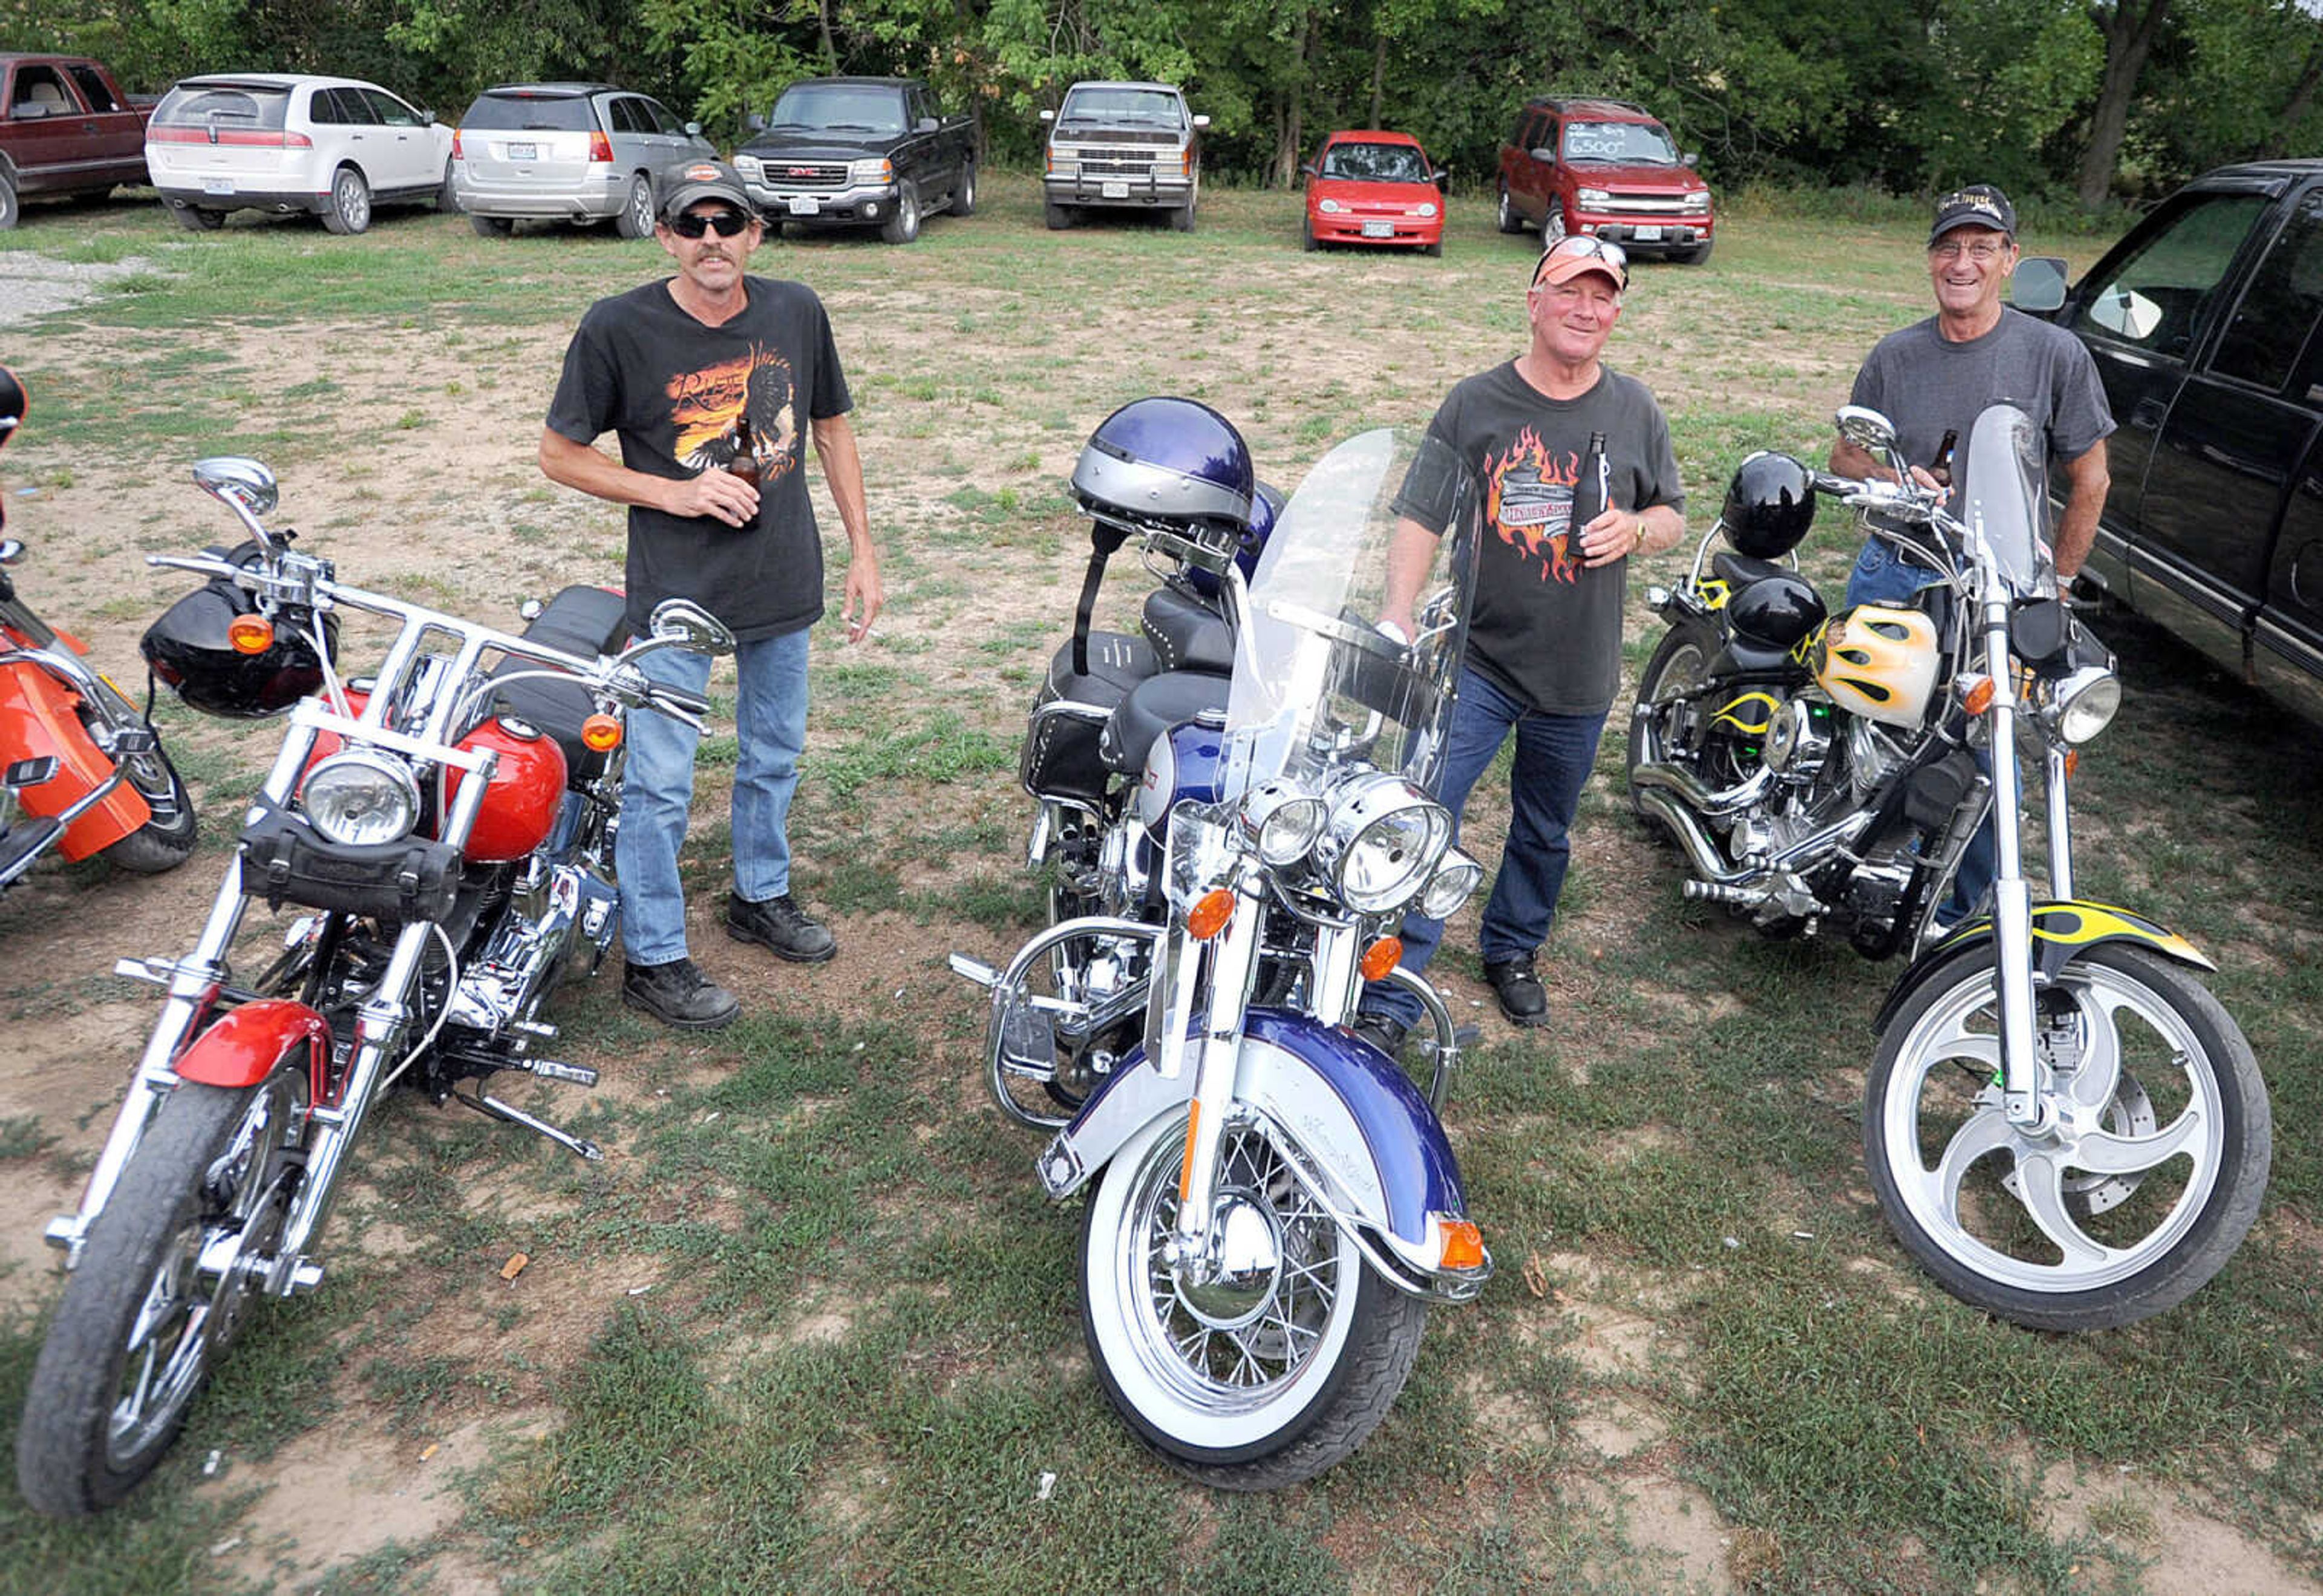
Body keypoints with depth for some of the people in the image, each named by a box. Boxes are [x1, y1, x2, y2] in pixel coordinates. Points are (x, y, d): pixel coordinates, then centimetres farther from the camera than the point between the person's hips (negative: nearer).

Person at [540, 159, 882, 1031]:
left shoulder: (797, 312, -1)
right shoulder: (618, 328, -12)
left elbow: (831, 428, 11)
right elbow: (559, 452, -4)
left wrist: (863, 550, 7)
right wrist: (674, 494, -16)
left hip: (784, 581, 5)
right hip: (676, 590, -4)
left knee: (774, 754, 20)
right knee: (659, 783, -1)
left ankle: (762, 896, 41)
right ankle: (652, 959, 14)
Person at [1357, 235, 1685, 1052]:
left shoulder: (1635, 410, 5)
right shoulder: (1474, 404, -1)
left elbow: (1673, 515, 13)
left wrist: (1635, 529, -11)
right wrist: (1398, 613, -12)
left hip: (1579, 675, 3)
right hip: (1476, 662, -2)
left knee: (1545, 832, 18)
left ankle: (1513, 951, 42)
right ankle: (1386, 1002, -6)